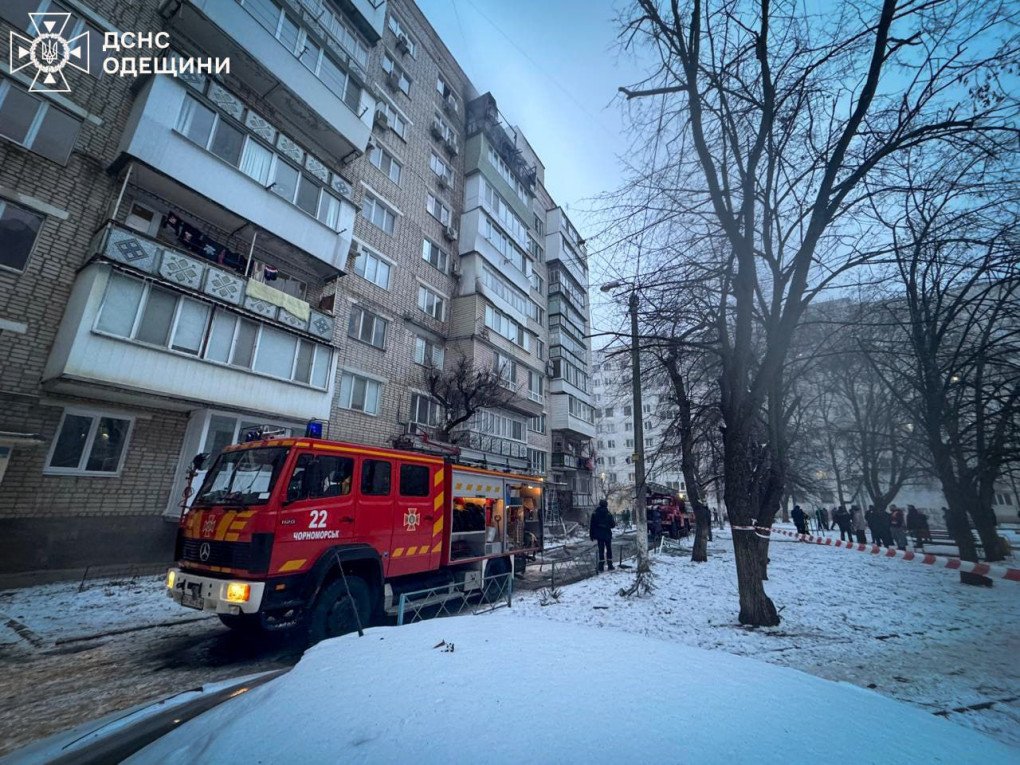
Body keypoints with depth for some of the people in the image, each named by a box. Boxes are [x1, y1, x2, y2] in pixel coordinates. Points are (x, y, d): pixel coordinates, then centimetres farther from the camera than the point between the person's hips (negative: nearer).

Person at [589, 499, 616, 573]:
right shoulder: (609, 514, -10)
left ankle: (601, 567, 2)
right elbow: (613, 525, -6)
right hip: (607, 534, -1)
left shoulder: (595, 514, -4)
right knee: (609, 550, 15)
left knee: (601, 550, 6)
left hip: (599, 535, 1)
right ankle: (610, 566, 20)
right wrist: (615, 521, 16)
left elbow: (591, 525, -2)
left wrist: (591, 535, 5)